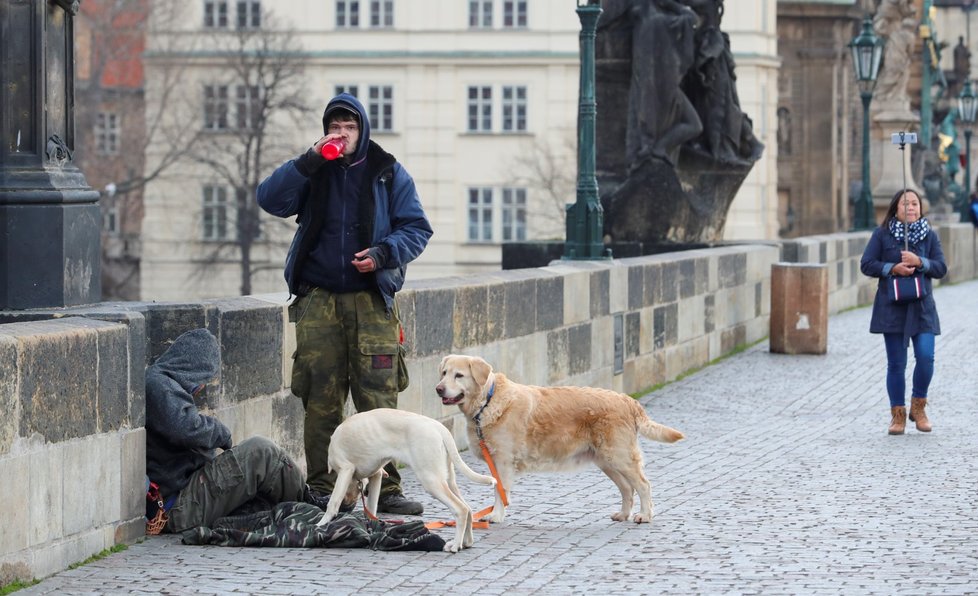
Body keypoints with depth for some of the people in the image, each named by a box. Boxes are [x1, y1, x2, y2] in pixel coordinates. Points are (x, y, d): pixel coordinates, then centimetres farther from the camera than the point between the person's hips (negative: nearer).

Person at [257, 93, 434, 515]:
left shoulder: (388, 174, 10)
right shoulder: (312, 173, 12)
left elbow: (417, 229, 6)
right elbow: (270, 199, -3)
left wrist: (383, 252, -12)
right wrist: (310, 161, -11)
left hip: (371, 301, -1)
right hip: (318, 302, 1)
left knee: (379, 400, -7)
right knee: (320, 401, -1)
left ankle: (385, 488, -2)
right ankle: (322, 488, 6)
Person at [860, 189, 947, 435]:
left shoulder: (930, 235, 5)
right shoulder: (882, 234, 0)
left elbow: (941, 268, 1)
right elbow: (866, 264, -2)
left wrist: (919, 262, -16)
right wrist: (893, 268, -16)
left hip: (921, 307, 1)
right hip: (892, 307, -1)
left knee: (925, 357, -12)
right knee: (896, 363, 2)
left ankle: (918, 407, 10)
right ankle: (898, 414, 14)